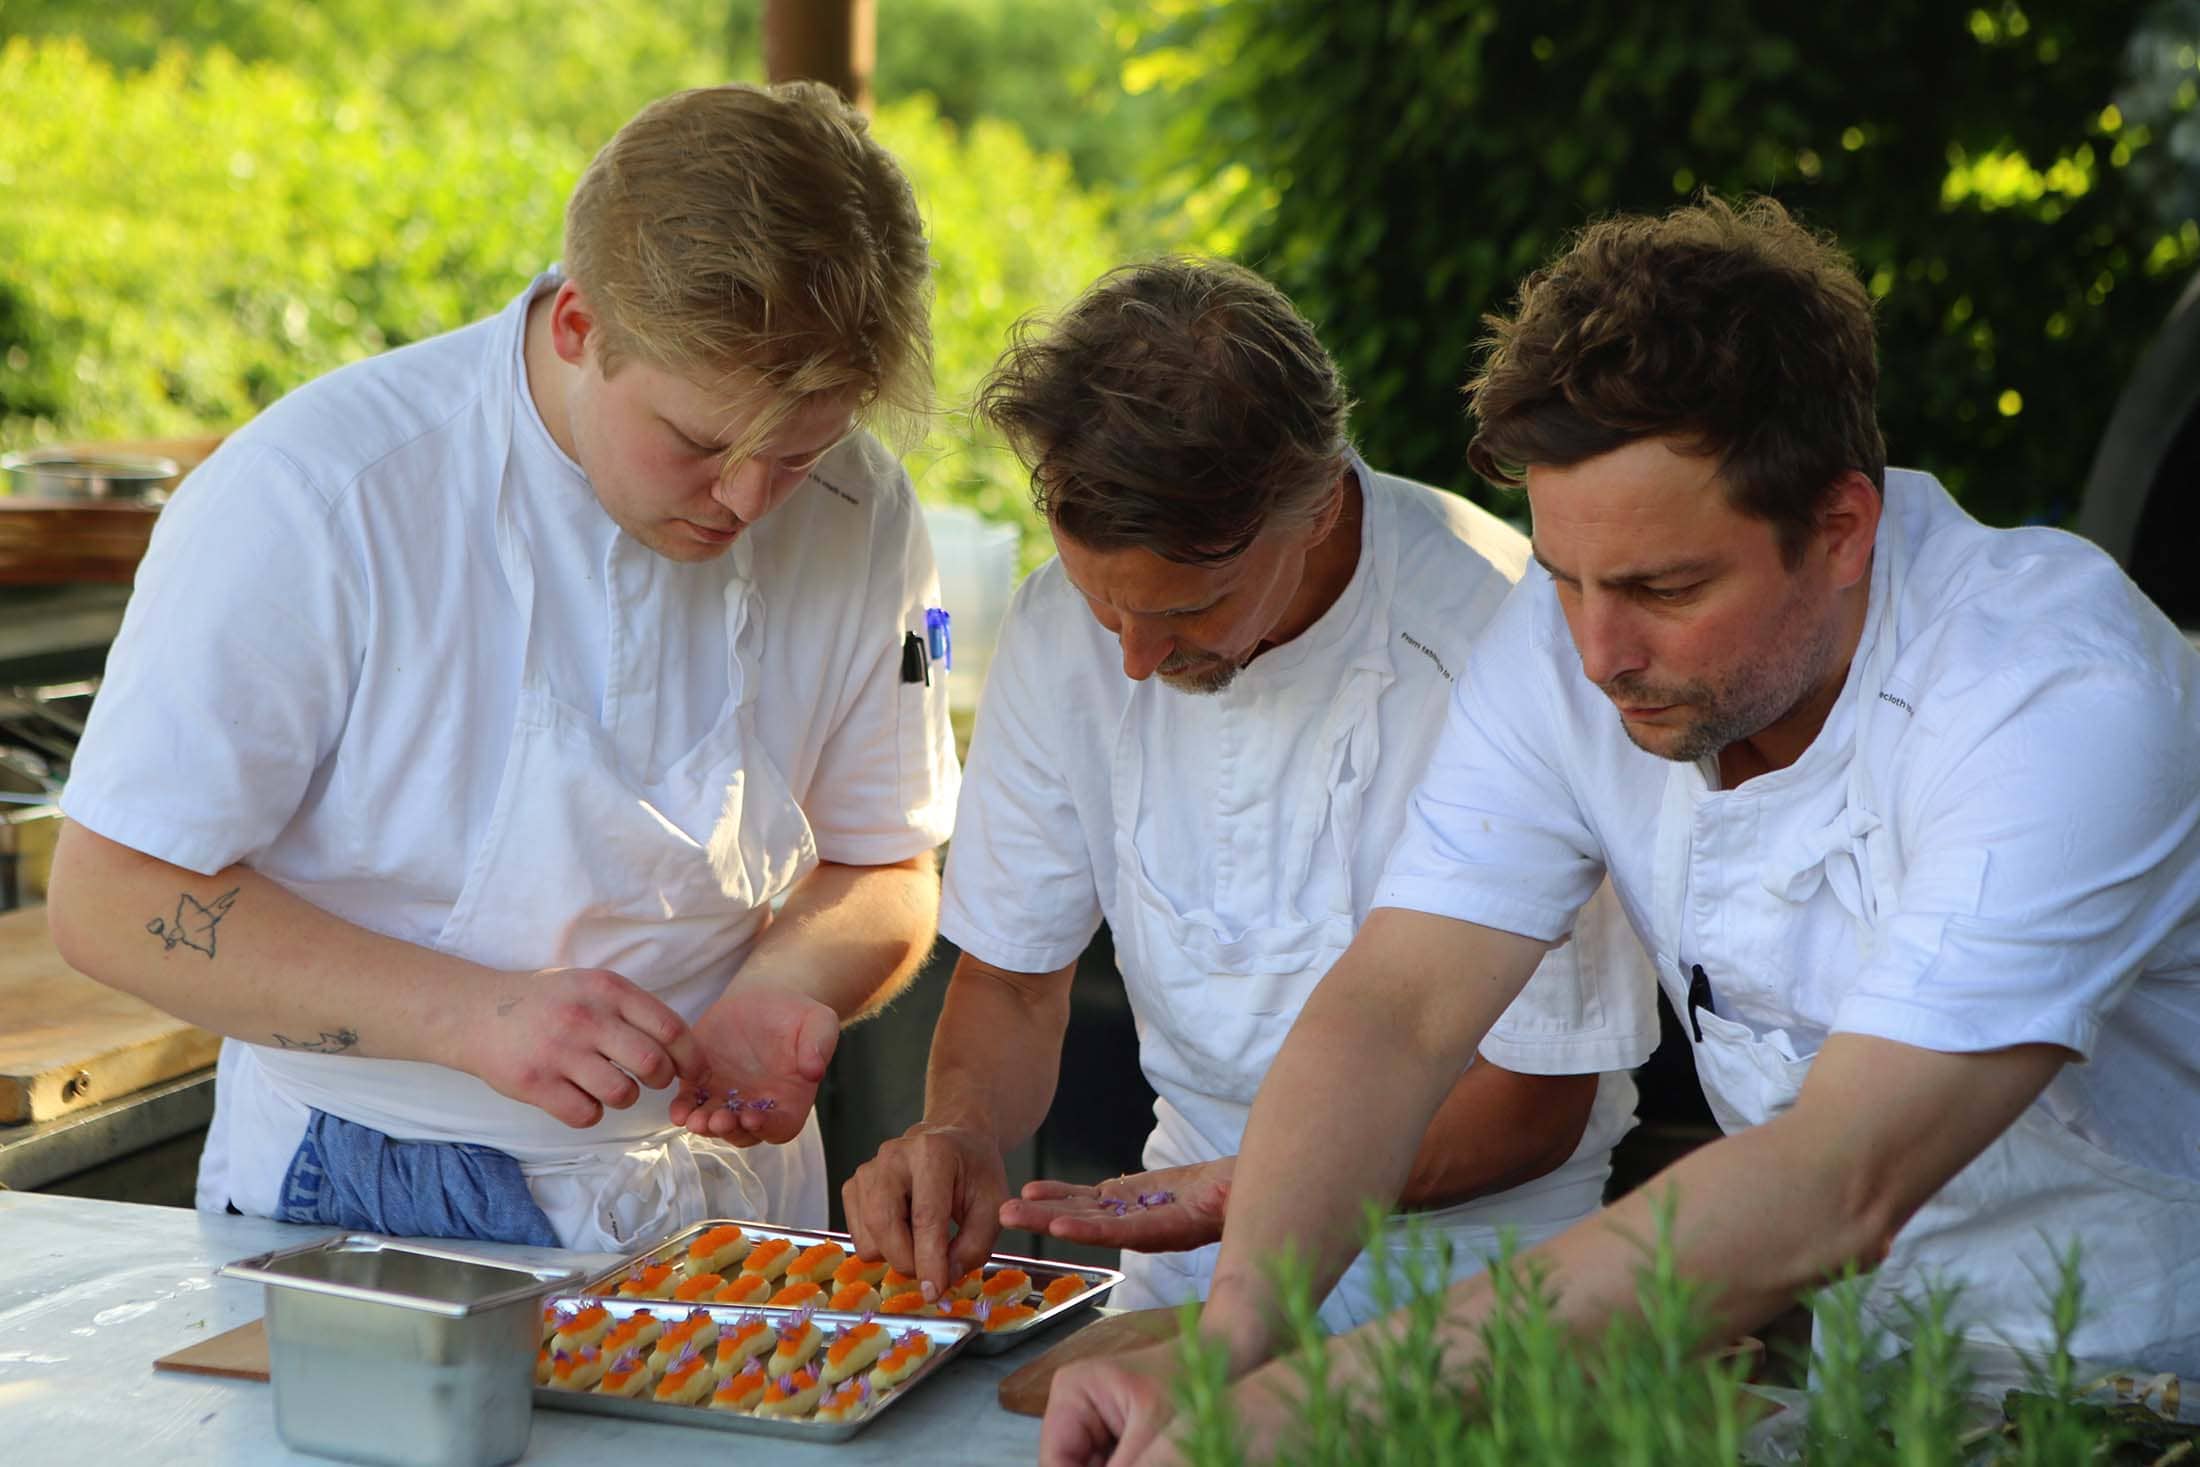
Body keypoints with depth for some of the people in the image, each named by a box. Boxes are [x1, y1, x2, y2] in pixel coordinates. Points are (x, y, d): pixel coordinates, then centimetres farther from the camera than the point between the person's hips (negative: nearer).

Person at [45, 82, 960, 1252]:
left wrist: (779, 989, -13)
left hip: (717, 1208, 3)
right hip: (364, 1202, -2)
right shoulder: (316, 498, -16)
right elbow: (112, 897, -14)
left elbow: (884, 871, 9)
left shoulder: (860, 523, -3)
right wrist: (474, 1013, -23)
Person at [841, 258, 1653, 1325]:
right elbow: (1013, 976, 5)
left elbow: (1536, 1102, -14)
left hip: (1469, 1249, -2)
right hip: (1193, 1259, 2)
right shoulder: (1061, 628, -9)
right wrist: (960, 1131, -18)